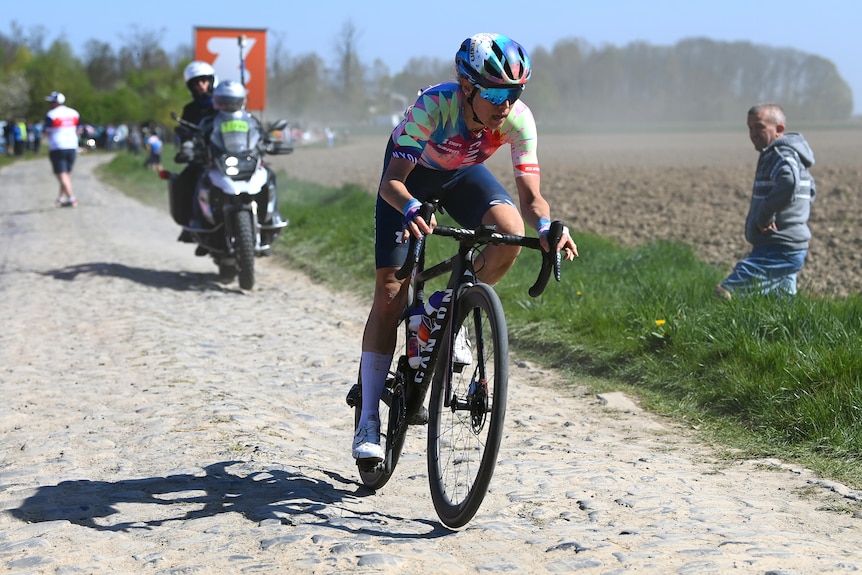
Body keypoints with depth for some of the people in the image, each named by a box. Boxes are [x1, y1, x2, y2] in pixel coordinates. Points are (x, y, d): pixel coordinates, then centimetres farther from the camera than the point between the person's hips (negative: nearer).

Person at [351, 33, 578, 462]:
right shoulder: (434, 106, -39)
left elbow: (530, 194, -29)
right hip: (411, 173, -3)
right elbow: (391, 182, -42)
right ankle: (368, 422, -5)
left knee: (511, 230, -30)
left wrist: (546, 227, -50)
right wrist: (412, 210, -64)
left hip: (464, 173, 3)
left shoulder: (518, 118, -30)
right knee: (390, 290, -11)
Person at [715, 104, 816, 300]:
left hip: (778, 252, -11)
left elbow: (789, 182, -38)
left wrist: (765, 216, -28)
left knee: (724, 293, -19)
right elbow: (809, 189, 35)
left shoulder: (781, 154, -14)